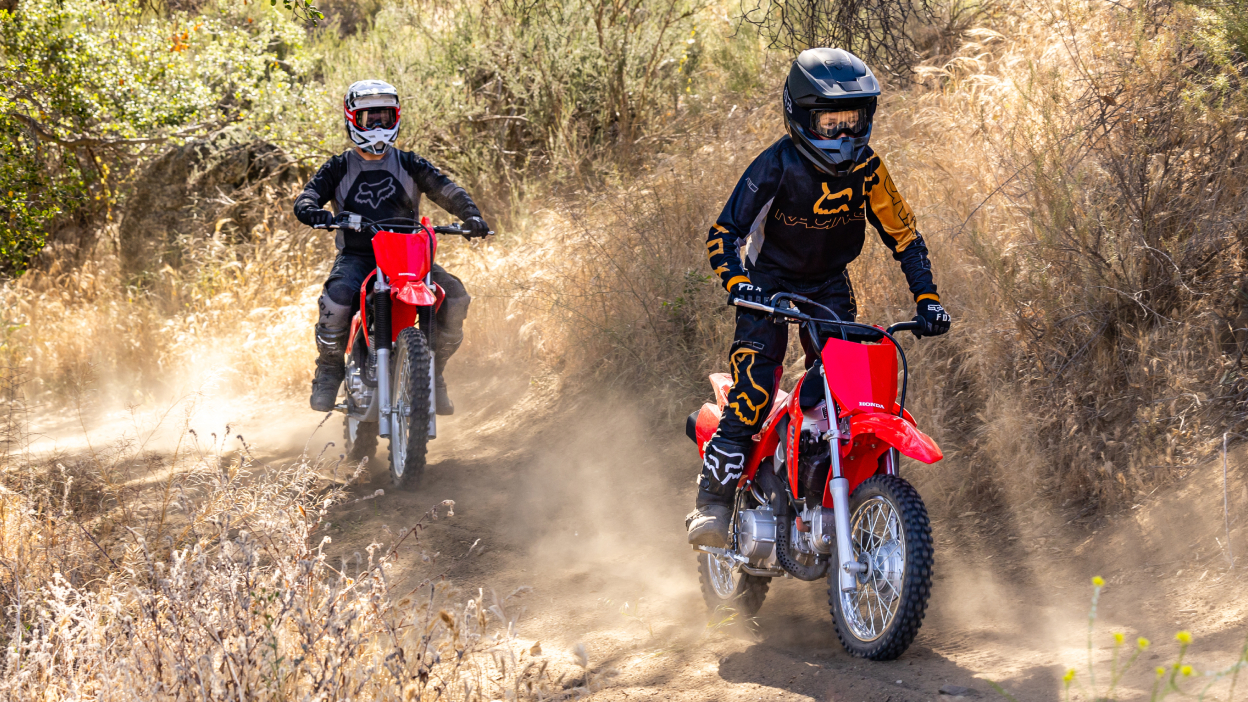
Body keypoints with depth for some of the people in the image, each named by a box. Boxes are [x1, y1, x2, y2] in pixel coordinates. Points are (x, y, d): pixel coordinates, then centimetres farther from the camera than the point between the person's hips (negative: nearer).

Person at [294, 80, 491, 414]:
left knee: (454, 296, -22)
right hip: (356, 256, -2)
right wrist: (312, 212, -29)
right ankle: (329, 372, -12)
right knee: (337, 298, -34)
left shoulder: (409, 164, 12)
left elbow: (445, 189, 1)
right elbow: (308, 196, -3)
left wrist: (471, 216, -20)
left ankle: (433, 371, -5)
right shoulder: (339, 168, 10)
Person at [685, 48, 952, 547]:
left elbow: (904, 235, 0)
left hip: (829, 285, 4)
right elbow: (723, 233, -21)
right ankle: (713, 504, -17)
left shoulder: (866, 169, -9)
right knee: (754, 389, -20)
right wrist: (737, 283, -39)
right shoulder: (776, 167, -20)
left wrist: (926, 297, -10)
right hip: (769, 279, -4)